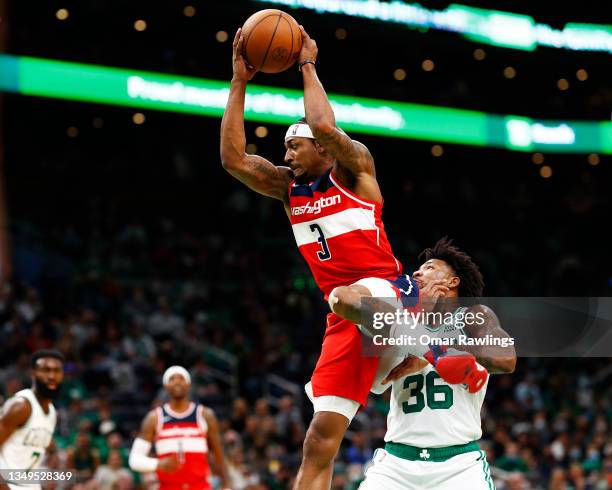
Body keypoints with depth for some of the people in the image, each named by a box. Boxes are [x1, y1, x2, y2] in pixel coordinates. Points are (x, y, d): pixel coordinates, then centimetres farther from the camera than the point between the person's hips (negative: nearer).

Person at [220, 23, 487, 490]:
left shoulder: (354, 167, 0)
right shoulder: (287, 185, 16)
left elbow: (326, 127, -20)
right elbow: (233, 158, 4)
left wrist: (308, 67, -7)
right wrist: (239, 83, 1)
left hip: (390, 292, -6)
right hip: (346, 316, 6)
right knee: (321, 437, -4)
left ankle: (451, 359, -23)